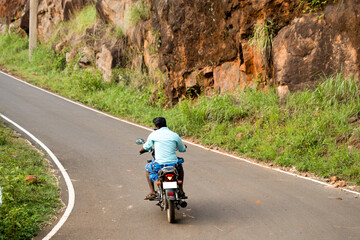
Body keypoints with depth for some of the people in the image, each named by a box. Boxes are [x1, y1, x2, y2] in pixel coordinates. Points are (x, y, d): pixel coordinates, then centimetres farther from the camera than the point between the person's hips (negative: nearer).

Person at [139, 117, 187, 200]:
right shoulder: (175, 135, 4)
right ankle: (181, 191, 29)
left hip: (159, 164, -1)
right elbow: (182, 149, 17)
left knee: (147, 168, 31)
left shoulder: (153, 134, 1)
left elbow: (146, 148, 14)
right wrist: (184, 146, 42)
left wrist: (141, 151, 39)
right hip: (173, 164, 2)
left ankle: (152, 192, 18)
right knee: (180, 166, 37)